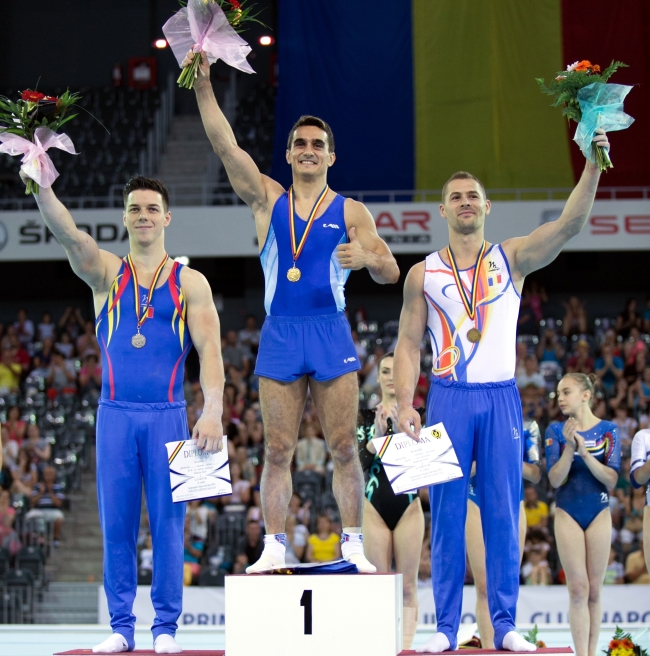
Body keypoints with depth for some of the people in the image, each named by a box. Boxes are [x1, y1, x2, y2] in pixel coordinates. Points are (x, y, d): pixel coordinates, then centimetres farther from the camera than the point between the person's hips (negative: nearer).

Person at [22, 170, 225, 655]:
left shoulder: (190, 283, 5)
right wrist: (40, 186, -30)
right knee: (116, 524, 2)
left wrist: (213, 411, -18)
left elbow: (210, 350, -3)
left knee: (167, 523, -1)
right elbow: (68, 234, -11)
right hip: (115, 412, 1)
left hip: (167, 415, -1)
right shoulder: (106, 273, 7)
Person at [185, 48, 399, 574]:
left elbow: (391, 271, 5)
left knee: (343, 447, -2)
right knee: (278, 450, 1)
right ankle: (274, 547, 4)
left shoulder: (350, 212, 8)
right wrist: (204, 85, -10)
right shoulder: (267, 199, 10)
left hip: (331, 333, -1)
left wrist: (368, 258, -19)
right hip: (280, 334, 1)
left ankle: (354, 544, 4)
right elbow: (225, 145, 0)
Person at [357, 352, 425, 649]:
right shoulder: (366, 417, 7)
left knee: (407, 584, -2)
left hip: (408, 505, -1)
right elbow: (361, 462, -3)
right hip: (375, 505, 1)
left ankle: (405, 646, -2)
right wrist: (378, 431, -18)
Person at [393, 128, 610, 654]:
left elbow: (570, 223, -9)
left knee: (503, 515, 0)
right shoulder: (423, 274, 7)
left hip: (501, 398, 0)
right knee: (447, 516, 0)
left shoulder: (513, 258, 6)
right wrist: (405, 404, -8)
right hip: (449, 398, 0)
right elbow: (408, 343, 6)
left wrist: (593, 164, -22)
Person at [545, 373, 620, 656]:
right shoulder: (556, 431, 0)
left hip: (599, 514, 0)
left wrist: (585, 452, -21)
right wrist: (570, 447, -21)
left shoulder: (607, 430, -1)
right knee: (578, 588, -7)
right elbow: (555, 479, -8)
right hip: (568, 514, 0)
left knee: (594, 591, 3)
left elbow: (611, 480, -9)